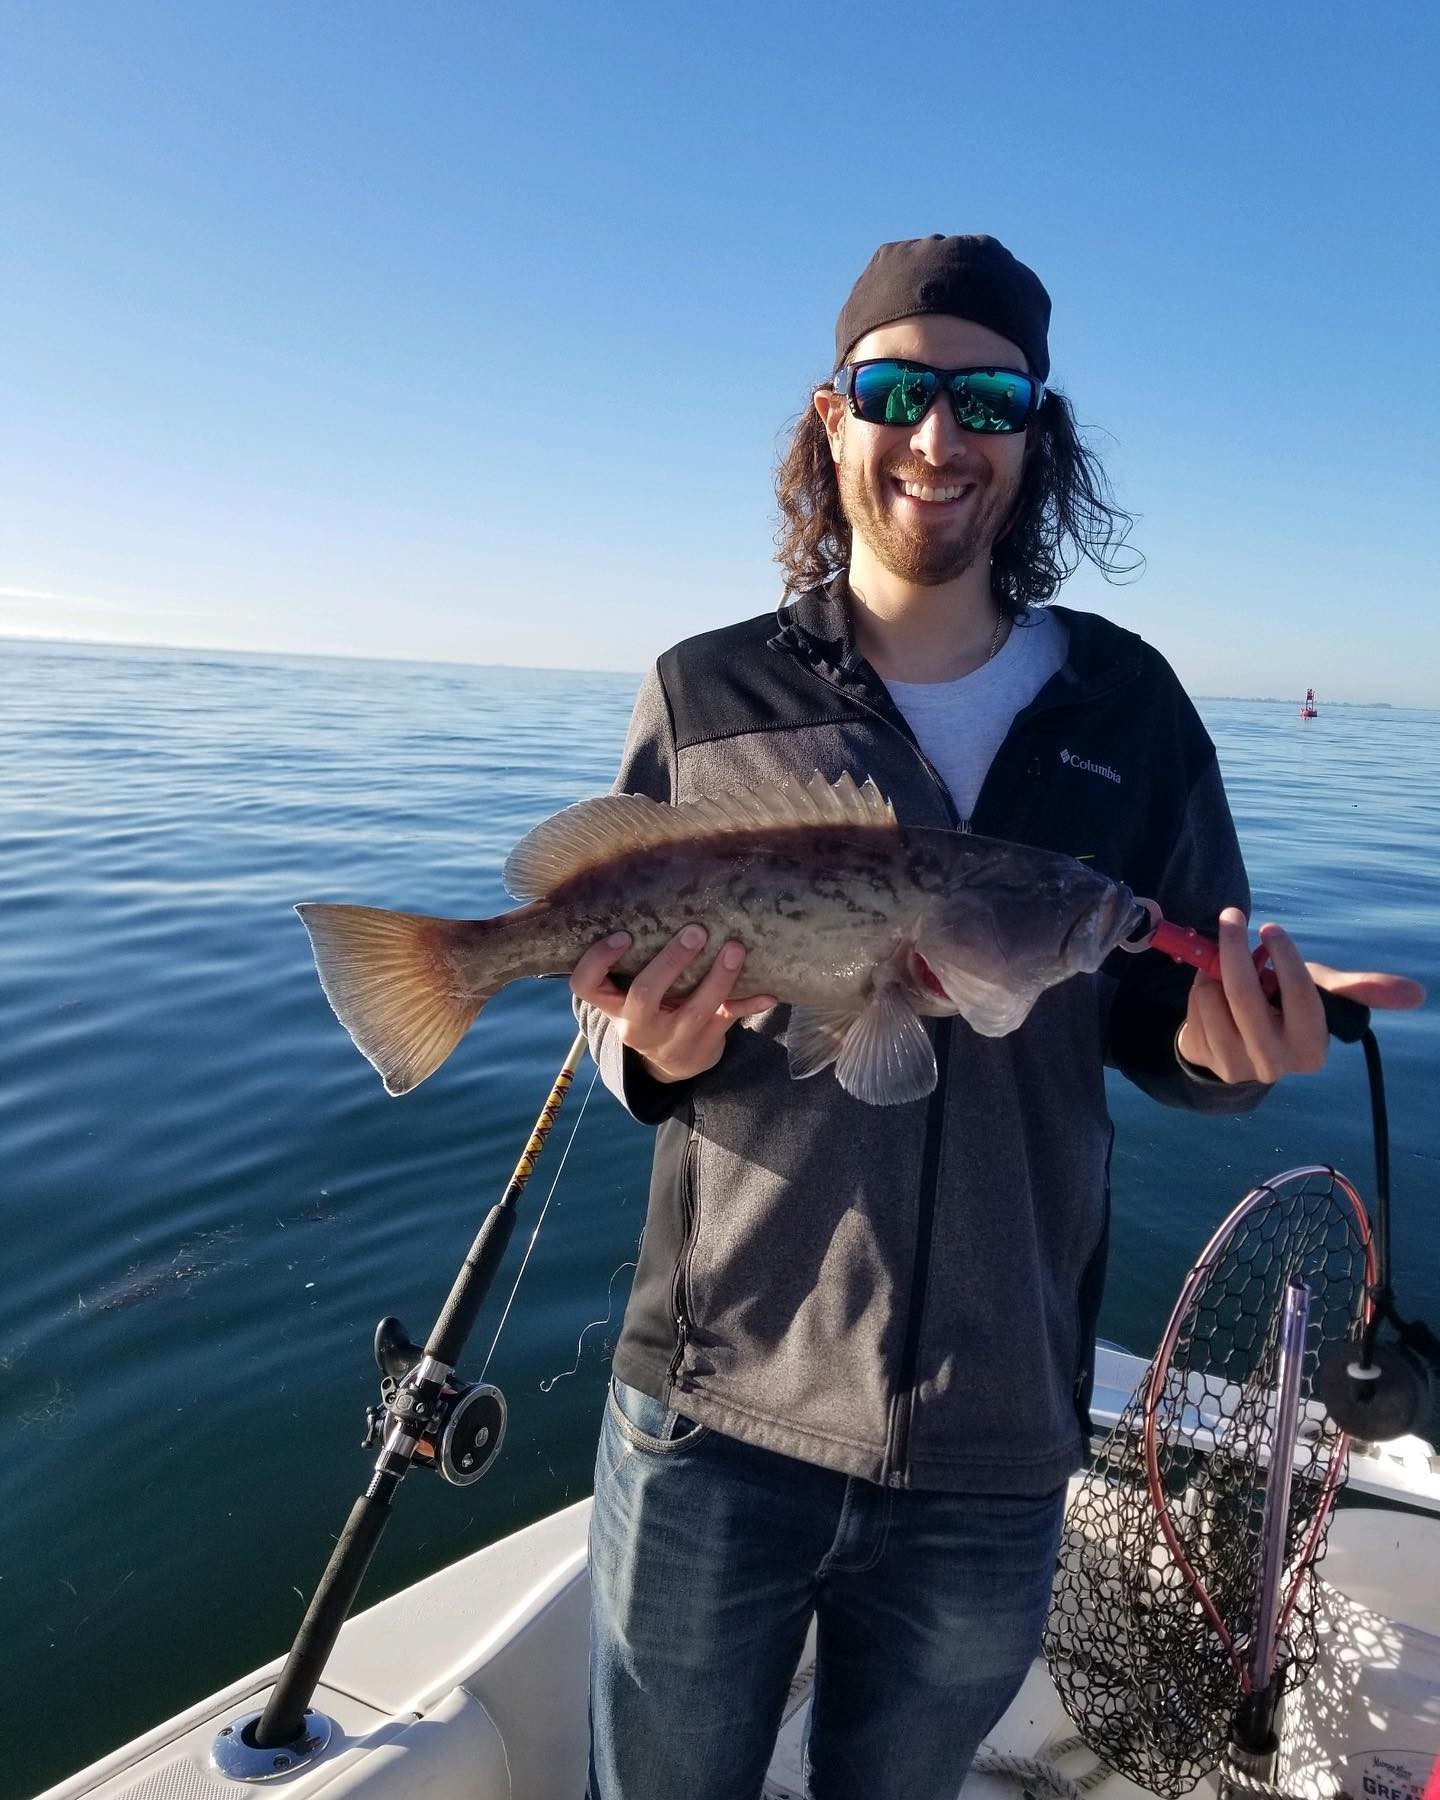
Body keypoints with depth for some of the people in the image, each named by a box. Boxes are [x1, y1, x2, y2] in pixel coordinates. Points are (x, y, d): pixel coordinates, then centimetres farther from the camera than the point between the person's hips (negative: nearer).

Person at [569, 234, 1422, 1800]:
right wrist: (655, 1047, -21)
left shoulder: (1125, 704, 0)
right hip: (713, 1409, 0)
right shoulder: (704, 695, -4)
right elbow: (603, 1002, 2)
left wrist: (1220, 1043, -17)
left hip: (994, 1449, 2)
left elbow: (1166, 1011, 6)